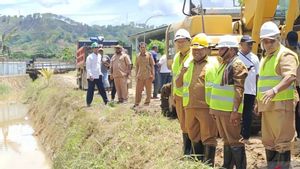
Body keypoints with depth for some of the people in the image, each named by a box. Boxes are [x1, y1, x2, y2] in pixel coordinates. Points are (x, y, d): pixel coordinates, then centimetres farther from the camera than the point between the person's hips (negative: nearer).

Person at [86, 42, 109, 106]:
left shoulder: (99, 56, 13)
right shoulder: (90, 57, -9)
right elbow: (88, 67, -12)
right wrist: (90, 75, -20)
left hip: (98, 76, 6)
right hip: (92, 77, -6)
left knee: (102, 89, 9)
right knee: (90, 90, -1)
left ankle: (106, 101, 15)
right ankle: (88, 103, 6)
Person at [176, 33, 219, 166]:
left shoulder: (214, 63, 0)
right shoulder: (188, 64, 15)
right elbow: (178, 84, 14)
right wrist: (183, 72, -5)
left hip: (207, 107, -6)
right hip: (190, 107, 6)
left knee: (208, 137, -3)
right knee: (195, 137, 15)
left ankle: (209, 165, 2)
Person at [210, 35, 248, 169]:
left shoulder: (237, 65, -11)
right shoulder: (224, 64, 18)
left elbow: (239, 90, -18)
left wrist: (235, 111, -23)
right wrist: (214, 108, 20)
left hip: (229, 111, -9)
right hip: (219, 110, 9)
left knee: (234, 140, -4)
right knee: (226, 140, 15)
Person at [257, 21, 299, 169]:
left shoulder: (285, 54, -10)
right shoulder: (266, 57, 18)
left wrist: (275, 90, -41)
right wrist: (259, 101, 26)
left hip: (282, 104, -9)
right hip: (267, 105, 9)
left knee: (282, 141, -7)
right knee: (268, 140, 15)